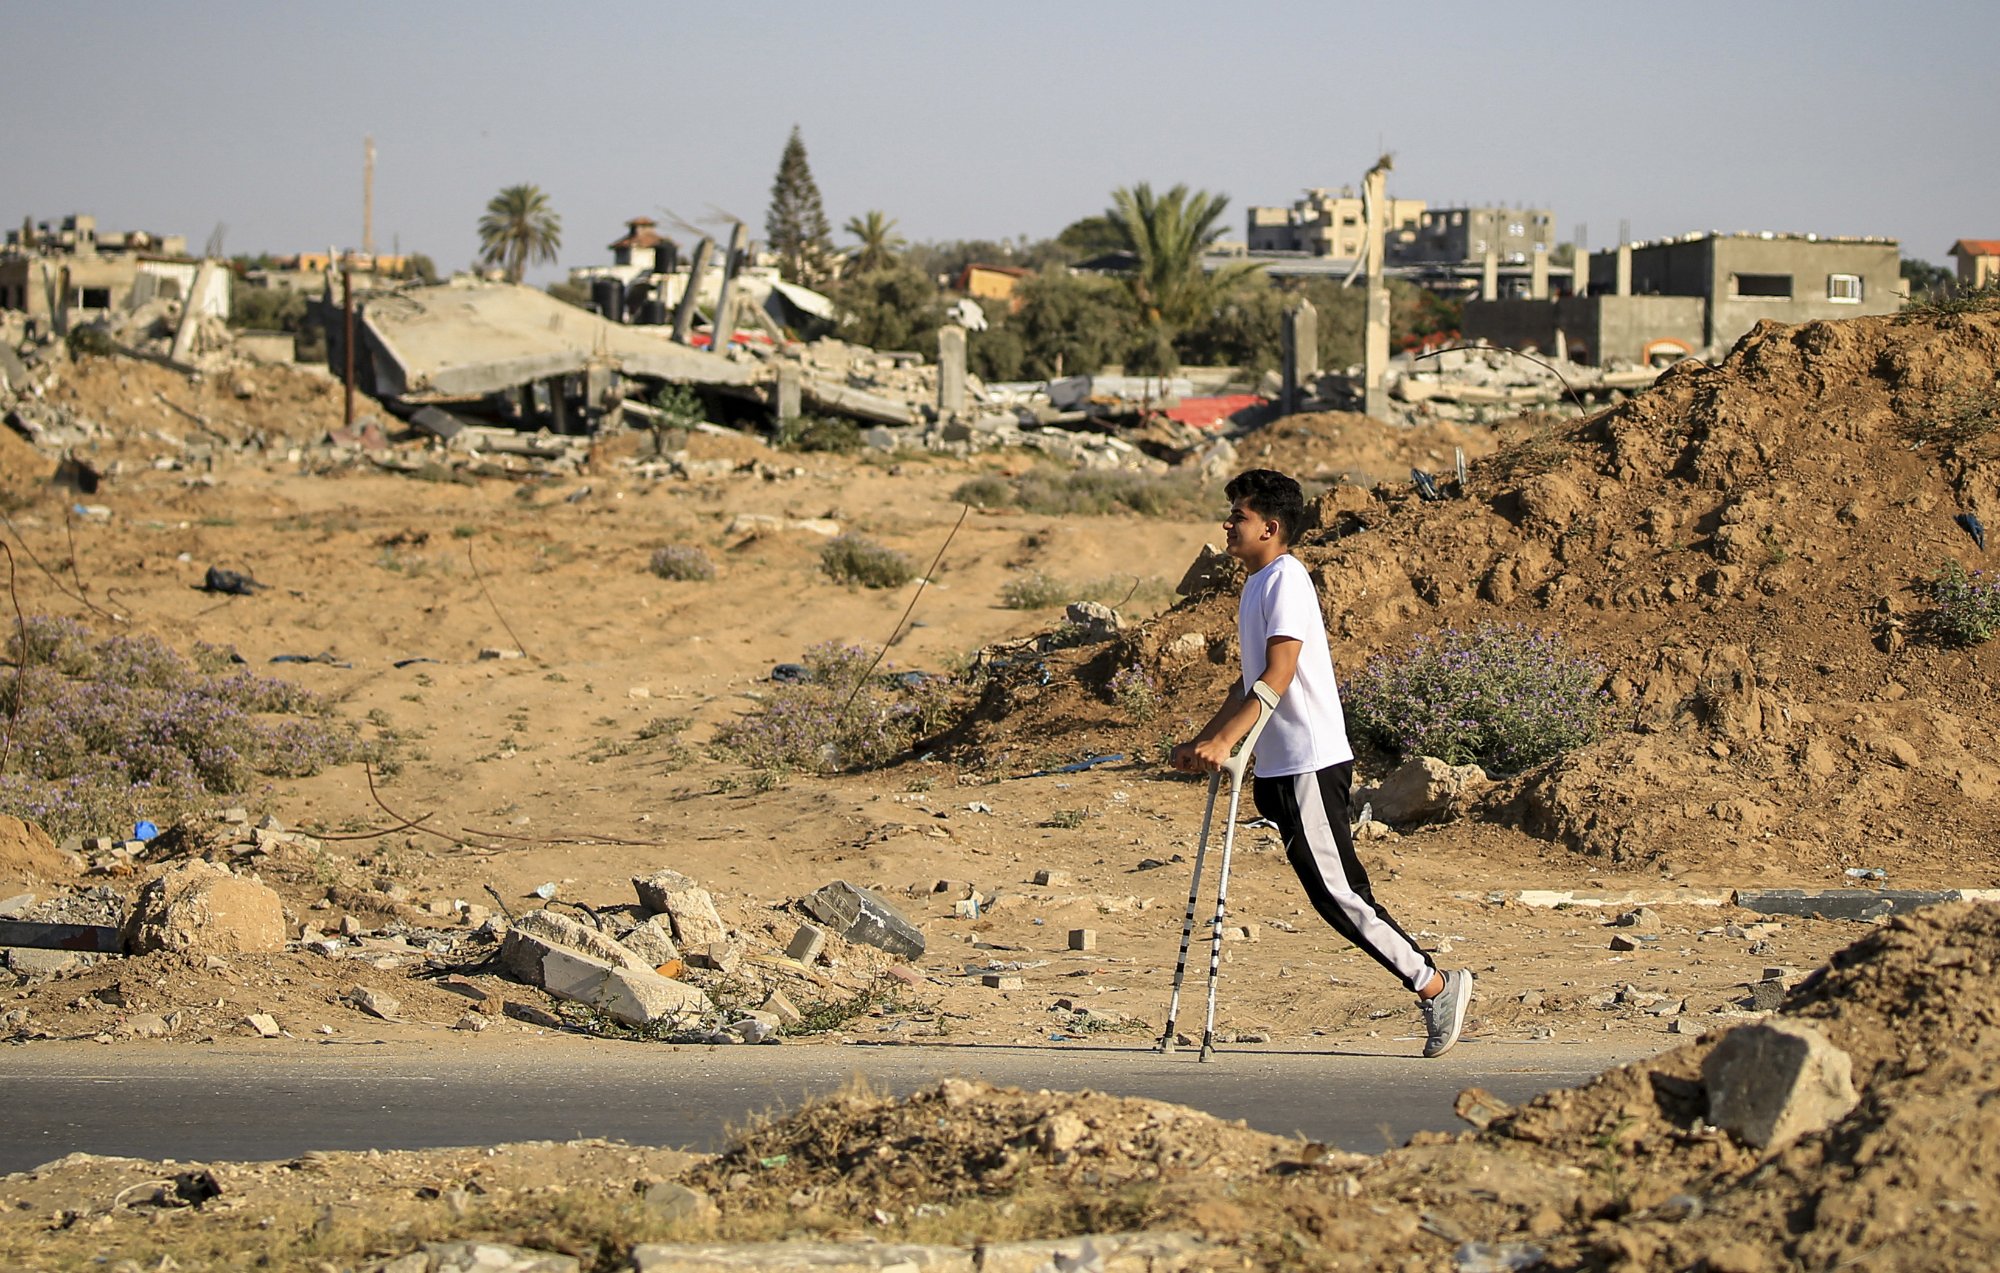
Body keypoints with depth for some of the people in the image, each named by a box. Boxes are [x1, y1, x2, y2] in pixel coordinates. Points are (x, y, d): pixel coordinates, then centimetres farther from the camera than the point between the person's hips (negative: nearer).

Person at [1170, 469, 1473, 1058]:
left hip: (1310, 764, -10)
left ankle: (1435, 986, -3)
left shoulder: (1285, 579, -12)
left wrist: (1225, 741, -28)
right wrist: (1200, 741, 25)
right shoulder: (1257, 585, 18)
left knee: (1336, 892, -9)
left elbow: (1278, 675, -21)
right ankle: (1435, 986, 10)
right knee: (1334, 893, 7)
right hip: (1280, 766, 10)